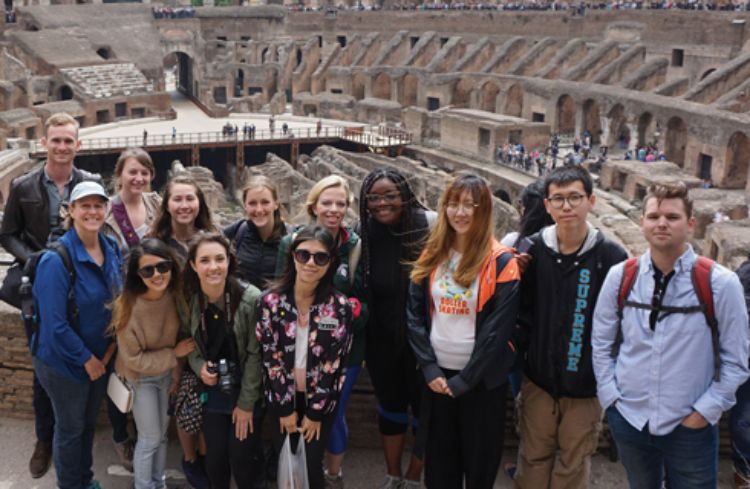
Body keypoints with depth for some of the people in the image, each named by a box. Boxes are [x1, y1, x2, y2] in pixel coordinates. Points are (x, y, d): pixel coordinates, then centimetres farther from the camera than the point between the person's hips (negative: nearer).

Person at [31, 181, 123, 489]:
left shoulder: (112, 249, -5)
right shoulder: (57, 260, -25)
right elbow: (54, 323, -25)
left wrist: (111, 346, -2)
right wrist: (86, 359, -17)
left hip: (100, 356, 6)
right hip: (64, 361, -6)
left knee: (89, 422, 23)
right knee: (70, 428, 13)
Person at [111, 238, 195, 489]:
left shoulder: (175, 296, -17)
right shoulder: (128, 307, -31)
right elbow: (133, 359, -22)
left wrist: (176, 373, 3)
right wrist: (174, 354, -18)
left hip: (166, 373, 4)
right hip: (141, 378, -4)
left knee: (162, 433, 19)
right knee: (150, 438, 7)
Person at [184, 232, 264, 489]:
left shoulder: (250, 298, -20)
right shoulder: (189, 300, -7)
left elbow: (255, 354, -15)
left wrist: (246, 403, -13)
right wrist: (199, 367, -14)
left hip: (247, 390, -3)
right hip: (213, 390, 3)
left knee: (241, 454, -2)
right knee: (214, 456, 6)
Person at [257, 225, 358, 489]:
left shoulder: (341, 307, -10)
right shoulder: (270, 301, -9)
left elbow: (334, 365, -8)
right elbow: (271, 358, -8)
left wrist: (315, 411, -8)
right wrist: (285, 408, -8)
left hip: (321, 401, -1)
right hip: (281, 398, 1)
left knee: (311, 467, 0)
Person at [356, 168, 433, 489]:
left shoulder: (427, 226, -15)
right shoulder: (364, 233, -3)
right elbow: (357, 287, 7)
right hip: (381, 339, 4)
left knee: (424, 406, 11)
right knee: (390, 404, 19)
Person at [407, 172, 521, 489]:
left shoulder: (500, 262, -11)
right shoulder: (431, 256, 2)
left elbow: (498, 330, -14)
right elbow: (415, 315, 1)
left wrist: (464, 380, -13)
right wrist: (429, 368, -8)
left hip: (482, 379, -3)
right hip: (437, 375, 4)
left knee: (480, 462, 11)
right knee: (439, 461, 15)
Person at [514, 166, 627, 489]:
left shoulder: (611, 256, -9)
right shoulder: (534, 250, -2)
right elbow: (523, 311, 4)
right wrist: (521, 353, -4)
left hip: (587, 386, -2)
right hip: (539, 380, 2)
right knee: (533, 458, 14)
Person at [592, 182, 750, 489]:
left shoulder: (720, 284, -10)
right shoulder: (620, 277, -2)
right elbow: (601, 342, 5)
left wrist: (704, 412, -8)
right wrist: (611, 397, 0)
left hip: (691, 427, -2)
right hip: (629, 419, 3)